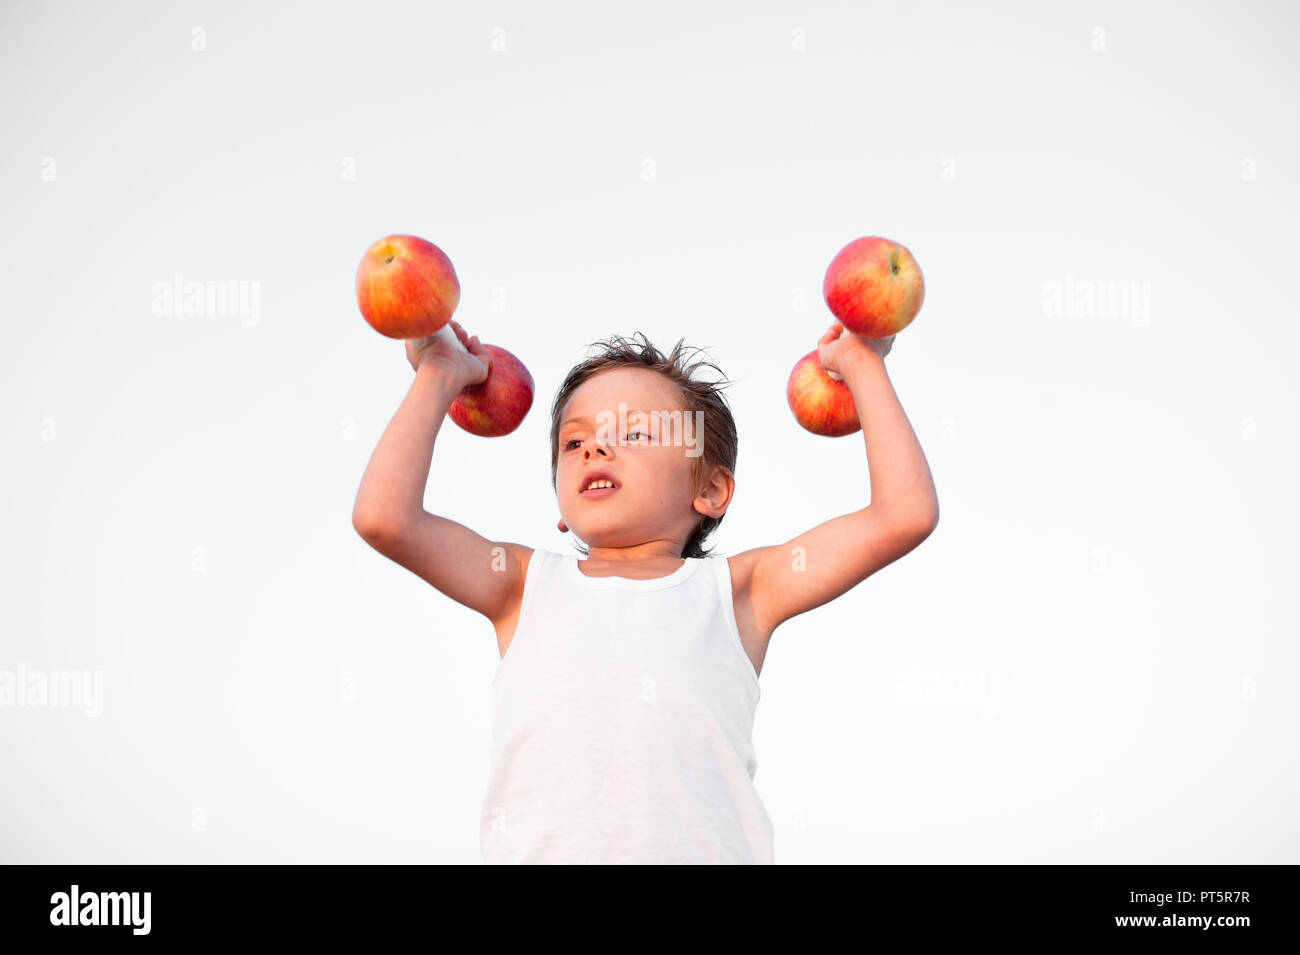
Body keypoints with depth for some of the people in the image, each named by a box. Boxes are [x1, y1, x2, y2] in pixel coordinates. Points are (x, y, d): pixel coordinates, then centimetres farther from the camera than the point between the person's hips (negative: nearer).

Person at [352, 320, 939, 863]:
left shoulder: (735, 590, 15)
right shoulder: (526, 585, 18)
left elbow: (905, 515, 11)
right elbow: (384, 516, 8)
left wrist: (864, 370, 19)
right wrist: (439, 377, 19)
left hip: (702, 852, 0)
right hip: (539, 852, 0)